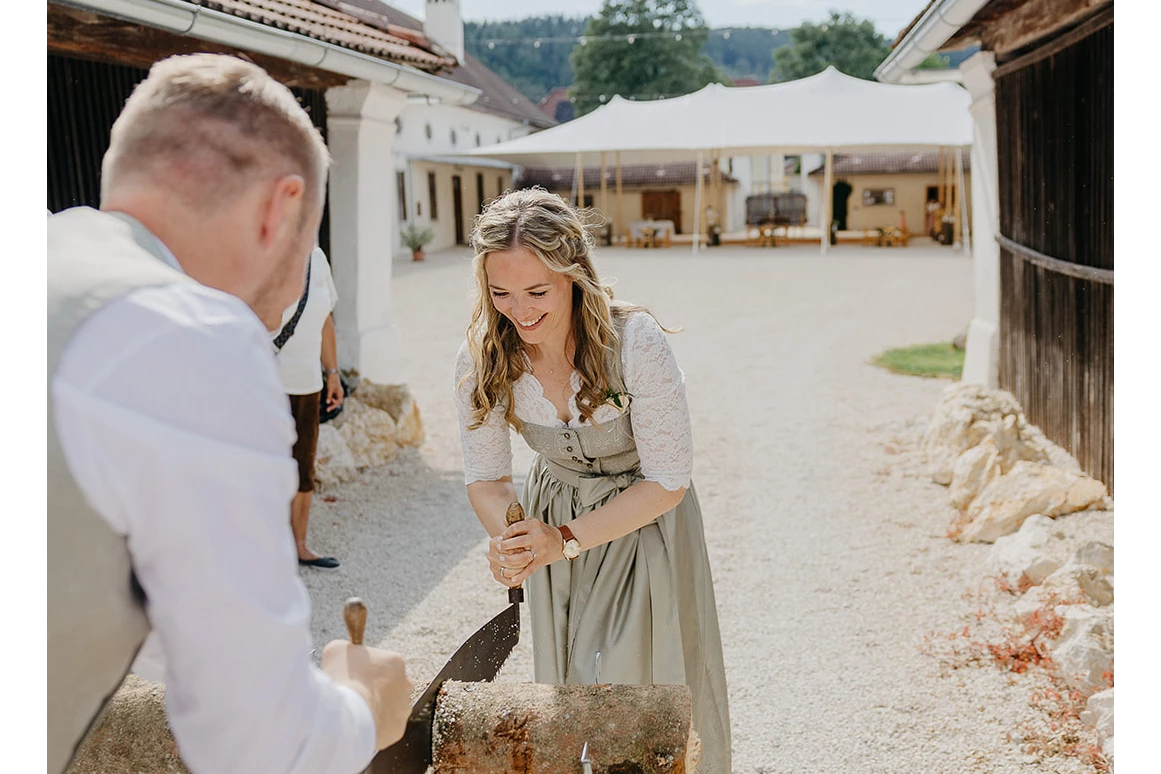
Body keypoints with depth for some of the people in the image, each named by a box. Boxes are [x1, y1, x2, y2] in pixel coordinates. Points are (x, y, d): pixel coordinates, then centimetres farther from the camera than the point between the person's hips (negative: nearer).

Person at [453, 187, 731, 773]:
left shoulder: (635, 342, -30)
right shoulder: (480, 359, -19)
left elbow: (668, 481, -21)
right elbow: (485, 478, -6)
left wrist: (567, 540, -26)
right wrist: (510, 541, -27)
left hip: (642, 522, -3)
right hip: (552, 520, 4)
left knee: (641, 685, 3)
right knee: (563, 693, 16)